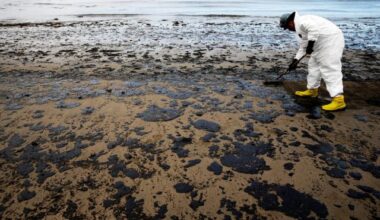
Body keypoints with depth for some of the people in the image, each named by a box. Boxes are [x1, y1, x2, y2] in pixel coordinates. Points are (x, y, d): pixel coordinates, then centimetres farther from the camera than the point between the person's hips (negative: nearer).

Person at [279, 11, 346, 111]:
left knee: (330, 69, -13)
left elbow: (314, 28, -29)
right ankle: (312, 90, 29)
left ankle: (338, 100, -15)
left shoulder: (301, 21, -11)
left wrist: (310, 45, -25)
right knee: (313, 65, 18)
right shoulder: (301, 26, 22)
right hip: (324, 42, 11)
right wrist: (295, 60, 23)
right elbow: (304, 45, 26)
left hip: (331, 40, -11)